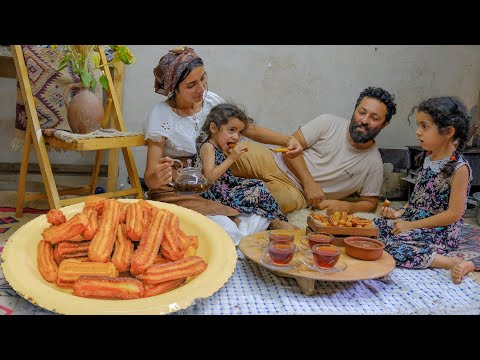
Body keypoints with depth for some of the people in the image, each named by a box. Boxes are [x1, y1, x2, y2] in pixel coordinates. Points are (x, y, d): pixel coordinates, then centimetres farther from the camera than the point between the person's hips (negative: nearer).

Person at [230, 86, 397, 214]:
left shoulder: (374, 163, 4)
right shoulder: (328, 123, 1)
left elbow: (370, 203, 11)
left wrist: (347, 206, -11)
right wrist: (309, 183, -13)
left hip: (296, 194, 0)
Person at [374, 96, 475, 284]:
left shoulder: (459, 168, -17)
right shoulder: (429, 158, 8)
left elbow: (454, 214, -19)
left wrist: (411, 225, -18)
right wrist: (399, 213, 1)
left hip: (440, 232, -9)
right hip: (413, 221, 9)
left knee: (389, 246, -27)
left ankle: (453, 263, -19)